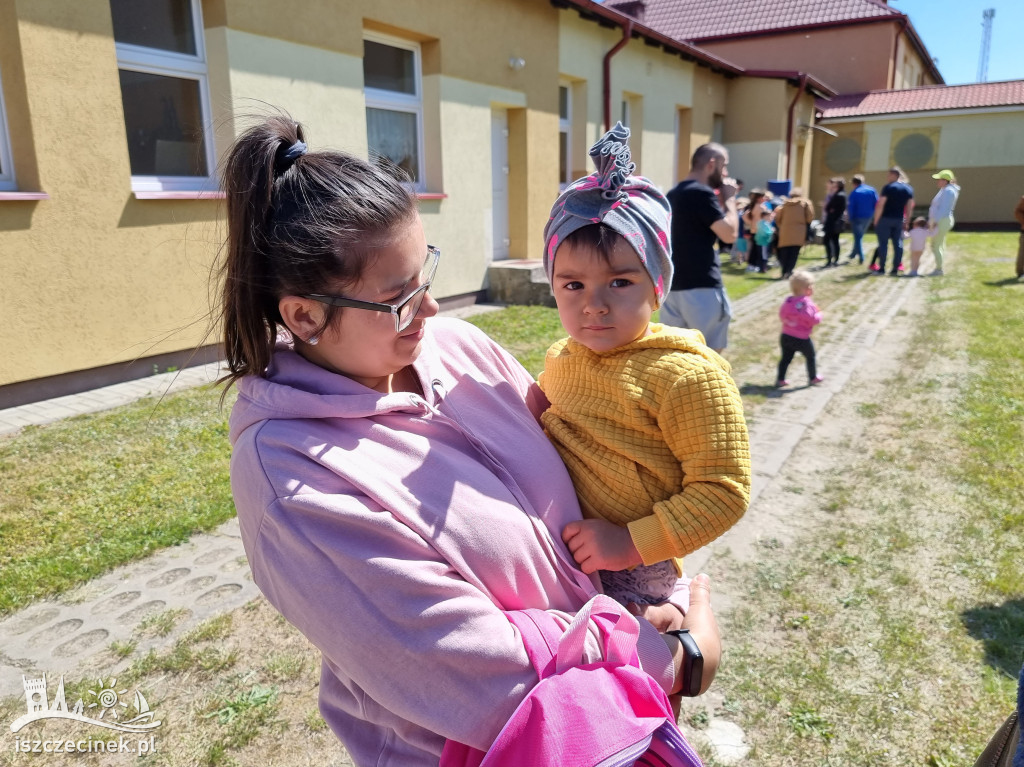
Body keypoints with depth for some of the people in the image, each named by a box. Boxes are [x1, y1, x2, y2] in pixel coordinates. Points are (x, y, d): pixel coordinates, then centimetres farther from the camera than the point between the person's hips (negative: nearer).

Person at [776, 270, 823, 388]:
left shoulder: (788, 301, -1)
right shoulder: (807, 303, -20)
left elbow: (781, 315, 8)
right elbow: (814, 319, -22)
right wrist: (819, 314, -4)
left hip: (786, 336, 5)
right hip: (802, 339, -5)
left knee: (786, 358, 16)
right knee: (810, 357, 17)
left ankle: (780, 379, 15)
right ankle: (813, 378, 31)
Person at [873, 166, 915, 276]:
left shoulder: (888, 187, -9)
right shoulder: (909, 189, 8)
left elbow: (880, 205, -12)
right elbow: (909, 207, 9)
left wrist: (876, 220, -4)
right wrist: (906, 222, 15)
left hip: (885, 219, -5)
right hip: (899, 220, 5)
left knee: (883, 243, 0)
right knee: (898, 244, 6)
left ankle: (882, 269, 1)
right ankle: (895, 269, 6)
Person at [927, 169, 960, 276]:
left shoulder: (948, 191, -15)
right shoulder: (944, 190, 16)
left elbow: (943, 209, -22)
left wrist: (935, 222, -23)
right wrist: (931, 221, 20)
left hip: (942, 221, -10)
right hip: (938, 221, 10)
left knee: (935, 246, -7)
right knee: (935, 245, 15)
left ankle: (939, 269, -2)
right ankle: (938, 268, 20)